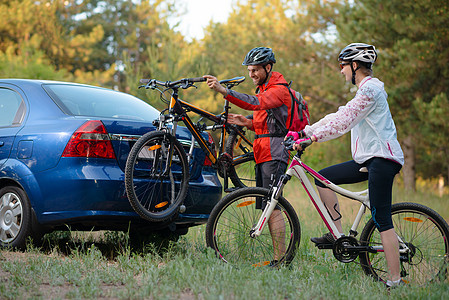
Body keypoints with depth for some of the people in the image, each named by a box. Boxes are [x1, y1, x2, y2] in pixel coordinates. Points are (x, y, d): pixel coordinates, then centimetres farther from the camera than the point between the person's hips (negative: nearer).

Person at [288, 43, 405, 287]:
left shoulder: (370, 89, -12)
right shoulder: (364, 90, 20)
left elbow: (343, 122, -21)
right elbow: (338, 117, 19)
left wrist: (311, 138, -23)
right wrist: (302, 132, 14)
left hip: (382, 159, -10)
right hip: (369, 159, 10)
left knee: (381, 220, -12)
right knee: (323, 177, 8)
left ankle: (395, 281, -11)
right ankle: (338, 235, 10)